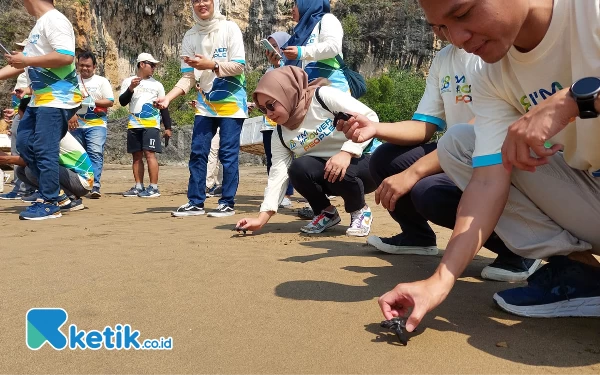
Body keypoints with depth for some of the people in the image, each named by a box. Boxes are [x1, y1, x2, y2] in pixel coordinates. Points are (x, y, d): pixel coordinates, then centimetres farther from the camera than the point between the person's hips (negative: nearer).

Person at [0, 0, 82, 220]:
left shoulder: (54, 20, -10)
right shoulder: (40, 25, 21)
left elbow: (66, 56, -24)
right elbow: (24, 63, 25)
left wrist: (27, 60, -18)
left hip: (57, 99, -10)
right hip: (40, 99, 10)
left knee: (44, 150, -8)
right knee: (24, 143, 11)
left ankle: (49, 204, 1)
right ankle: (50, 190, 19)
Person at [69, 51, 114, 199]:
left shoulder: (102, 81, 8)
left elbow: (110, 102, 1)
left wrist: (93, 101, -11)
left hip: (96, 124, -3)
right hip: (76, 125, 3)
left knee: (95, 153, -17)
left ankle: (95, 186, -22)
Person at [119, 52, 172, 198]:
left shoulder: (157, 85, 8)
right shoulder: (128, 82, 9)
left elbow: (164, 107, 8)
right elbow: (122, 102, 1)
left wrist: (168, 127, 3)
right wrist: (131, 88, -14)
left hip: (151, 125, -2)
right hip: (134, 125, 3)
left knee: (149, 153, -11)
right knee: (137, 156, 7)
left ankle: (154, 187, -10)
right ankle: (139, 187, 14)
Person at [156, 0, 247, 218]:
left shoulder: (229, 29, -5)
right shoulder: (190, 36, 6)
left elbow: (239, 66, -11)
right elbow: (188, 77, 1)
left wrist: (211, 65, -23)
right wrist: (168, 97, -12)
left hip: (231, 102, -4)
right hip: (205, 103, 5)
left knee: (228, 153, -3)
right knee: (197, 152, 2)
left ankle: (228, 203, 6)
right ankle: (195, 202, 10)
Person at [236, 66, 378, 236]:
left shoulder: (324, 96, -16)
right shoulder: (280, 135, -1)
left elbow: (370, 118, -19)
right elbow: (278, 174, -6)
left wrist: (347, 152, -32)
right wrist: (262, 219, -16)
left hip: (366, 162, -4)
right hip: (325, 176, 5)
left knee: (338, 173, -36)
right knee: (298, 169, -24)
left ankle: (360, 211, -3)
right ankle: (327, 213, 3)